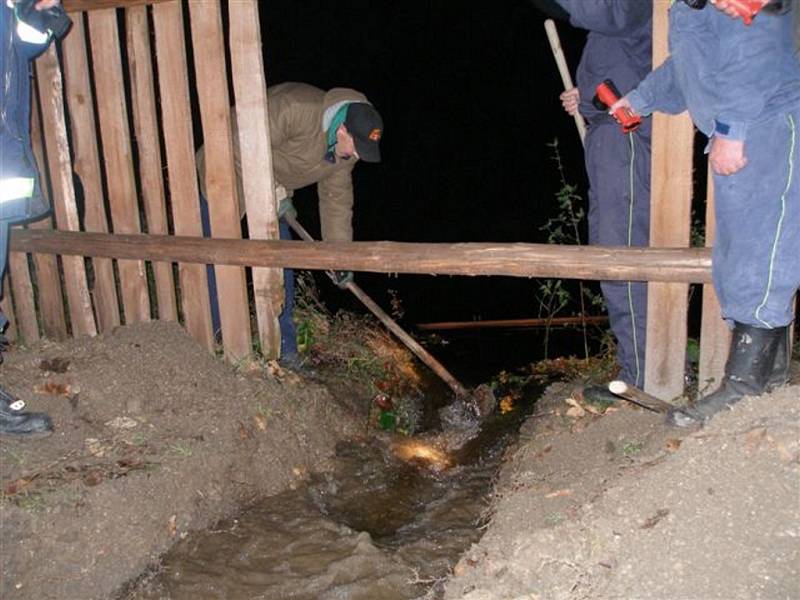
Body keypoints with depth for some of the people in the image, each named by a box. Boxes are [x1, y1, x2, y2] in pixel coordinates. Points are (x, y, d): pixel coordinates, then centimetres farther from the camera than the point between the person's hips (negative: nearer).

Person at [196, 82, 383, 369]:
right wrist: (272, 195, -27)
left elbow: (336, 197, 2)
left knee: (280, 266, 4)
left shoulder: (347, 145, -8)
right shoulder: (294, 108, -35)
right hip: (230, 175, -7)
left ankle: (285, 348, 16)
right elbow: (243, 150, -32)